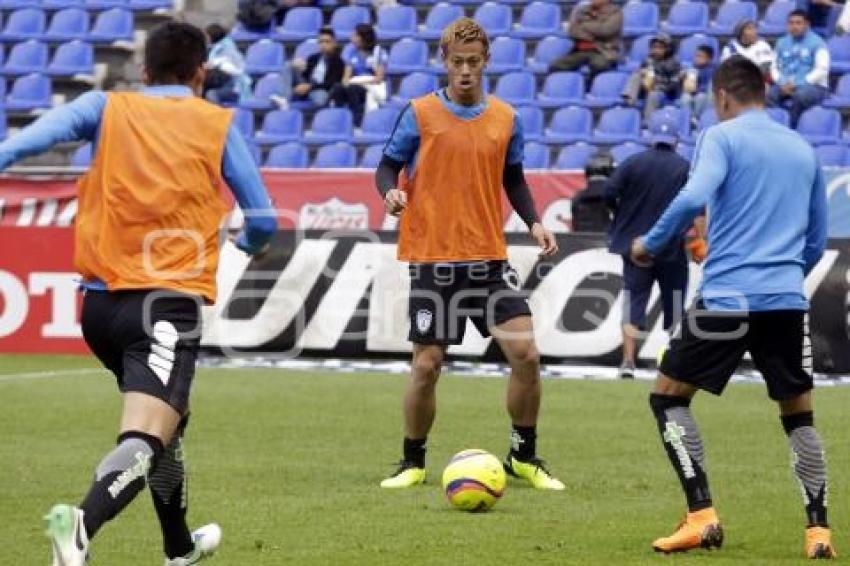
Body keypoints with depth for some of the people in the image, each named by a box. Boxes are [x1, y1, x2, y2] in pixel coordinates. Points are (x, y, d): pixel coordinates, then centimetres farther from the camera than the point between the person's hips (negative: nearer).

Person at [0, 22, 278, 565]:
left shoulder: (107, 108, 11)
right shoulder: (219, 124, 7)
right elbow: (263, 220, 10)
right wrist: (249, 244, 32)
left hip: (101, 300, 5)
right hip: (170, 299, -5)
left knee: (167, 417, 28)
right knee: (143, 442, -16)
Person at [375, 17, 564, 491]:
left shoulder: (506, 119, 6)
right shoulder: (420, 114, -2)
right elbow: (388, 166, 2)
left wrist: (534, 222, 2)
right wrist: (391, 191, -20)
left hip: (489, 258, 2)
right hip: (432, 259, -2)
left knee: (526, 354, -8)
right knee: (427, 366, -1)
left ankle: (525, 457, 10)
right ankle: (413, 463, 18)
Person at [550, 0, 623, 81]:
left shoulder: (615, 12, 4)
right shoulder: (580, 10, 16)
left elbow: (605, 30, -12)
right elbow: (573, 32, 3)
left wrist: (583, 25, 1)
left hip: (603, 52, -4)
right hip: (580, 51, 4)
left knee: (598, 65, -40)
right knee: (555, 67, -23)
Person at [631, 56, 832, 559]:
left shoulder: (723, 137, 0)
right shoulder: (804, 150, 16)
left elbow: (693, 199, -17)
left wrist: (651, 243, -3)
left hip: (726, 298, -4)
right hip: (788, 303, 4)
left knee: (668, 397, 9)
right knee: (799, 415, 14)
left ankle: (702, 516, -3)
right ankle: (819, 530, 3)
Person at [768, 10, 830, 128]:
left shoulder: (817, 43, -2)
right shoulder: (782, 43, 15)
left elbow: (822, 70, -9)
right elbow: (775, 67, 17)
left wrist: (797, 84, -16)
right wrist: (782, 84, -5)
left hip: (814, 87, -4)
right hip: (785, 86, 4)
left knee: (800, 95, -39)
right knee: (769, 94, -28)